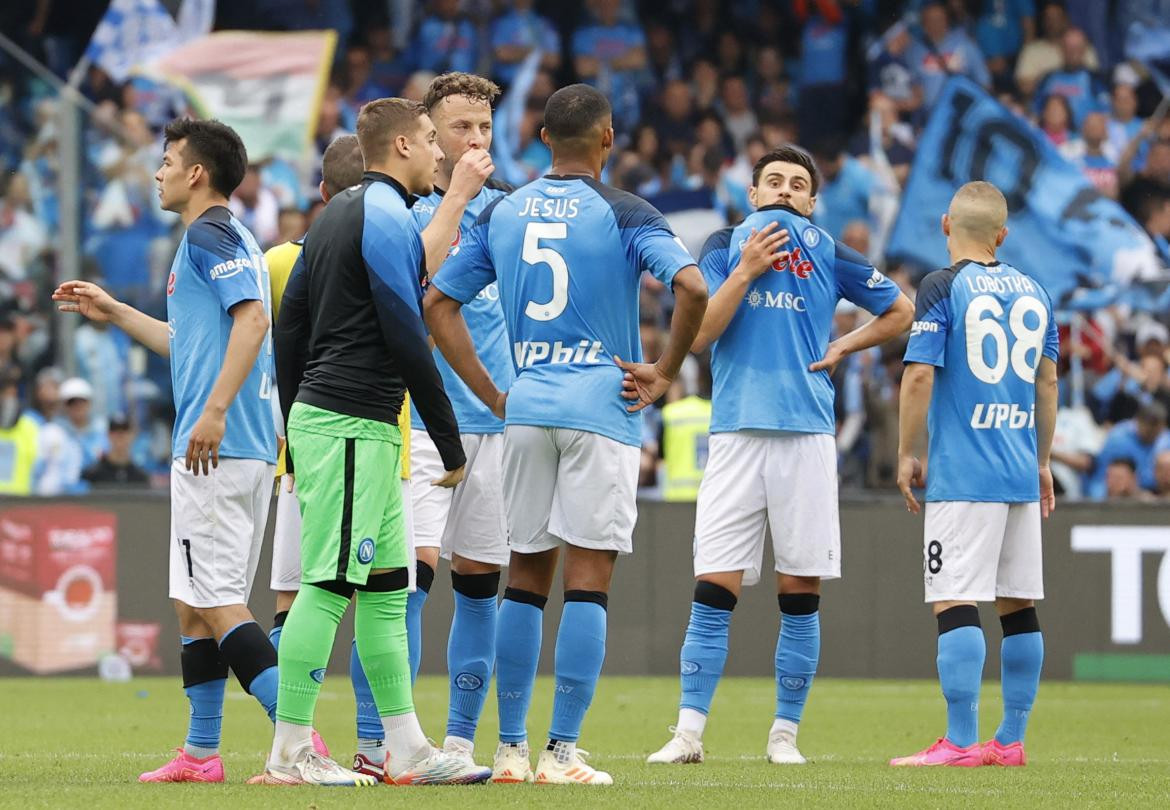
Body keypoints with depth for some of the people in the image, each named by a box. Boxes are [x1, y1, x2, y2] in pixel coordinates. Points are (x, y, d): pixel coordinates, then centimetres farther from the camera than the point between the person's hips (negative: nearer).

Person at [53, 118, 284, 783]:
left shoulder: (210, 235, -8)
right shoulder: (230, 240, 23)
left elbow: (251, 318, -22)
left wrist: (215, 410, -28)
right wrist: (114, 312, 35)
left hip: (217, 447, -10)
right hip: (250, 449, 10)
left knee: (215, 600, -13)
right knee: (197, 603, 13)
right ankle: (201, 753, 16)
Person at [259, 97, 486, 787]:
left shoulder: (338, 212, 18)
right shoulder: (388, 216, -11)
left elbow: (290, 323, 20)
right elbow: (407, 339, -15)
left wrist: (296, 439, 22)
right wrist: (451, 444, -10)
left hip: (317, 417, 10)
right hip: (355, 424, -10)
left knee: (387, 588, 10)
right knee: (327, 587, -9)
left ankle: (408, 750, 12)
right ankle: (290, 754, -9)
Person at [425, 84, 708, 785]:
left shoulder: (501, 213, 9)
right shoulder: (624, 214, -5)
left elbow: (438, 305, 10)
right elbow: (692, 287, -20)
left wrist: (492, 395, 11)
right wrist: (666, 373, -7)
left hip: (525, 408, 4)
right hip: (603, 407, -4)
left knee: (526, 576, 11)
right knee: (588, 581, -2)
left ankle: (511, 749, 10)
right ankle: (562, 753, -6)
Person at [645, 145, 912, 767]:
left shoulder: (830, 256, 10)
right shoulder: (726, 247, 9)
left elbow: (901, 311, 21)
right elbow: (700, 334, -3)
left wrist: (843, 348, 10)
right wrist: (746, 270, -9)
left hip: (806, 435, 1)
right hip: (735, 431, -1)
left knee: (801, 594, 1)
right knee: (713, 590, -6)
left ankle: (784, 733, 9)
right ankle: (689, 732, -5)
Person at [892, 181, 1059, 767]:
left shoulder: (943, 288, -6)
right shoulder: (1033, 292, 12)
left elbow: (919, 374, -11)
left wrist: (907, 454, -1)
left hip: (962, 475, -6)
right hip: (1021, 474, 7)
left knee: (955, 603, -8)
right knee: (1018, 607, 10)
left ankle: (961, 742, -13)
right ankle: (1011, 741, 14)